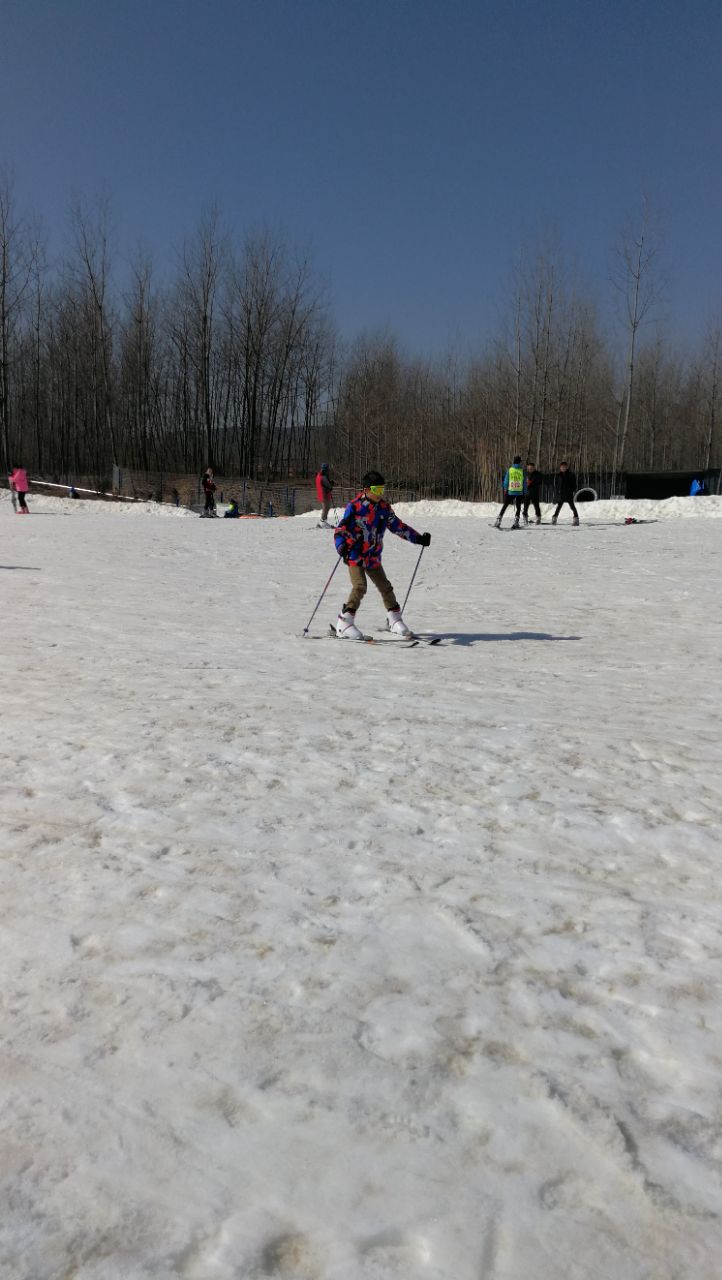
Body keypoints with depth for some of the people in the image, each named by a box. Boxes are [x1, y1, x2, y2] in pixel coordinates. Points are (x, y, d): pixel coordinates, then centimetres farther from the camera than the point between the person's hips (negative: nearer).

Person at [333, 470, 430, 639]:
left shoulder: (384, 508, 5)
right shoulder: (354, 507, -12)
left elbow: (398, 526, 14)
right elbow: (341, 529, -18)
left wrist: (419, 538, 9)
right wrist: (342, 547, -36)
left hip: (373, 557, 6)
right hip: (355, 556, -6)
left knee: (385, 587, 8)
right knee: (360, 587, -19)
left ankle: (395, 620, 24)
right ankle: (344, 624, -14)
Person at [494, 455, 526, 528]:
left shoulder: (509, 470, -1)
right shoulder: (522, 470, -2)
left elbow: (506, 481, 1)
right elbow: (525, 483, 1)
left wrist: (505, 490, 8)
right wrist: (524, 493, 7)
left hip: (510, 492, 1)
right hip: (519, 492, -1)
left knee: (504, 506, 10)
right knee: (518, 507, 13)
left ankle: (498, 522, 4)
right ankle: (516, 523, 4)